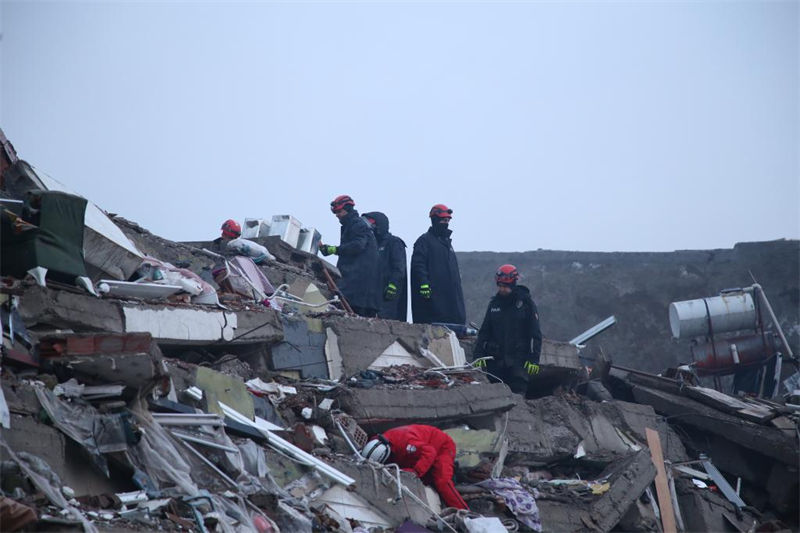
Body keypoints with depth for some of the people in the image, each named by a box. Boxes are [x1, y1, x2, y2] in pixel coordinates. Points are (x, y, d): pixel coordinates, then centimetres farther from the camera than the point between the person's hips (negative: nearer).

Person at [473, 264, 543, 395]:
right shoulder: (494, 303, 12)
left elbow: (535, 334, -1)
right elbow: (484, 331, 14)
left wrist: (533, 359, -8)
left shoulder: (526, 302, 1)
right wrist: (478, 355, 3)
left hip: (518, 360, -4)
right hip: (495, 360, 4)